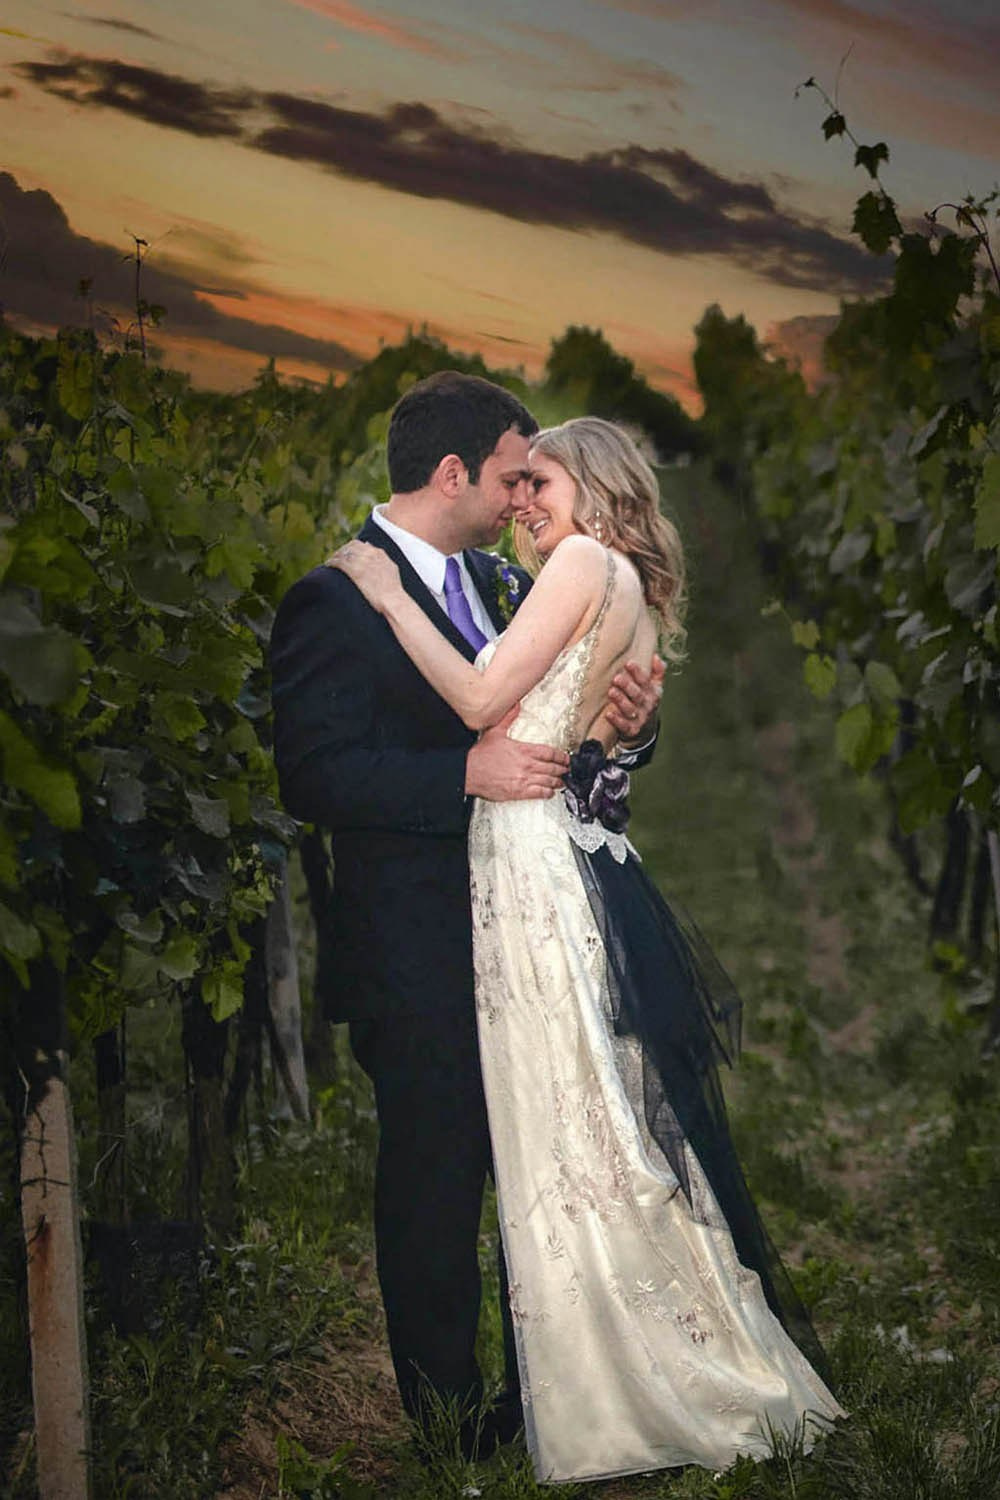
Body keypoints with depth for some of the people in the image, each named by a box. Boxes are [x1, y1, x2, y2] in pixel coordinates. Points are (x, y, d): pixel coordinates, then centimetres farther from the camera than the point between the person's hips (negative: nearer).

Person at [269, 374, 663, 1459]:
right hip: (420, 954, -7)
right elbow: (314, 779, -19)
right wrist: (468, 775, -27)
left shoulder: (505, 586, 11)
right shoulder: (333, 604, -13)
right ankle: (449, 1419, 20)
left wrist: (625, 722, -5)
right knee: (435, 1186, 4)